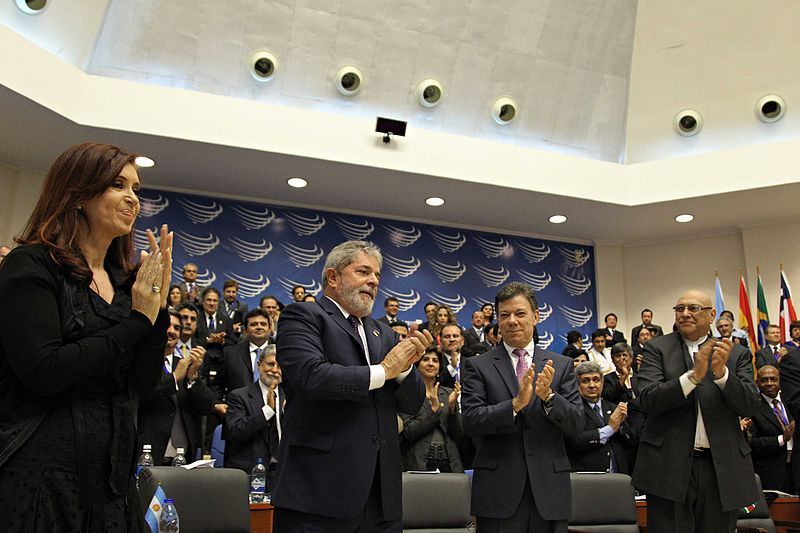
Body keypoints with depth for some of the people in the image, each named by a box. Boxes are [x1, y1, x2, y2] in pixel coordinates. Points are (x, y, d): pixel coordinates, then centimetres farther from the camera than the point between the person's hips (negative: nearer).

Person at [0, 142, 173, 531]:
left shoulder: (124, 279, 8)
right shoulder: (32, 265, -8)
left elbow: (143, 384, 5)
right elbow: (43, 372, -20)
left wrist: (158, 306, -6)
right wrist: (138, 320, -14)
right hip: (39, 477, -6)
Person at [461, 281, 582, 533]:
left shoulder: (561, 365, 6)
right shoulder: (477, 366, 0)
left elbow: (575, 422, 1)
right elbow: (470, 421, -9)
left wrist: (548, 396, -18)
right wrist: (516, 403, -23)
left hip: (549, 489, 2)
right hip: (498, 490, -2)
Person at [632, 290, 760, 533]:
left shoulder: (735, 354, 7)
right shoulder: (657, 348, 1)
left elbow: (750, 406, -2)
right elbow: (647, 400, -11)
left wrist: (722, 372, -19)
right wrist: (694, 375, -23)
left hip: (722, 467, 2)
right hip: (670, 465, -2)